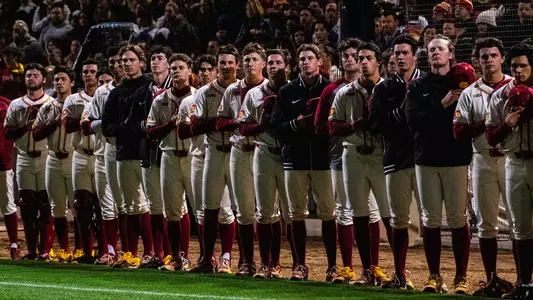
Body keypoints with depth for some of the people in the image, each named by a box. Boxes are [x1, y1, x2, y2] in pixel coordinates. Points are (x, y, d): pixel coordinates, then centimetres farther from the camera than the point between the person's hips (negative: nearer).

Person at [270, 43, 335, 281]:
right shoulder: (287, 92, 9)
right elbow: (275, 127, 5)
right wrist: (295, 124, -11)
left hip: (324, 159, -2)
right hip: (295, 160, 3)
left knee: (328, 213, -3)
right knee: (296, 214, 5)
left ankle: (333, 265, 4)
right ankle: (300, 265, 14)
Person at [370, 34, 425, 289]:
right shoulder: (385, 88, 11)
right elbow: (375, 124, 0)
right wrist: (400, 111, -10)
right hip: (396, 160, 3)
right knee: (398, 220, 7)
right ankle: (400, 276, 16)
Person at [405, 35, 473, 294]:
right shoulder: (418, 87, 10)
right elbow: (413, 121, -4)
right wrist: (442, 105, -13)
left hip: (456, 159, -2)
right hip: (427, 159, 2)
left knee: (458, 219, -3)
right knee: (430, 220, 5)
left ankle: (461, 278, 3)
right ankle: (434, 276, 12)